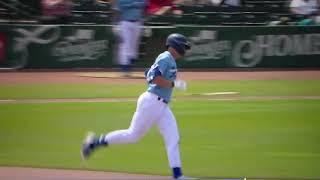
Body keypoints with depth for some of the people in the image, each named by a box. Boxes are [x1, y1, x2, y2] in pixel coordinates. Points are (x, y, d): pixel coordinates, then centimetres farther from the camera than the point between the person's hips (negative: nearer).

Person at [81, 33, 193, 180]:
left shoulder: (170, 61, 18)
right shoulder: (166, 58, -11)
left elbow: (149, 74, 23)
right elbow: (155, 78, -24)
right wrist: (174, 84, -18)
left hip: (162, 107, 10)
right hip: (152, 102, -10)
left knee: (173, 140, -1)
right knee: (133, 135, -1)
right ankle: (95, 142, 13)